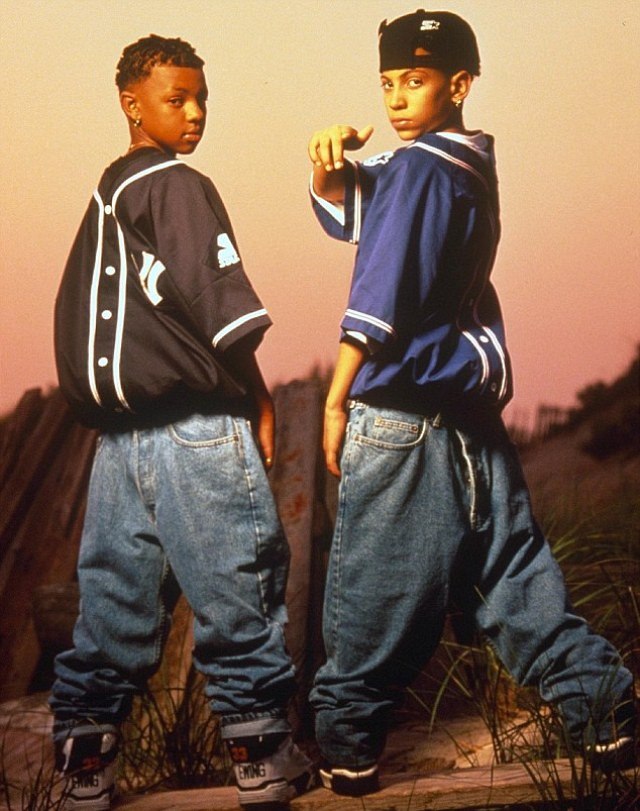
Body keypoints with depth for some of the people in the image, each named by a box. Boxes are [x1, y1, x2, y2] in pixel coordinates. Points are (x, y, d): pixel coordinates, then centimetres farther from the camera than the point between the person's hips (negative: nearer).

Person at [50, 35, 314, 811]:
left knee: (114, 600, 10)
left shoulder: (103, 197, 17)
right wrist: (260, 400, -1)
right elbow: (223, 313, -13)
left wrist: (106, 406, 18)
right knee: (237, 588, 2)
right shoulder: (180, 187, -7)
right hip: (194, 423, -7)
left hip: (115, 423, 7)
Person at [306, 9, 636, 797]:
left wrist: (336, 401, -9)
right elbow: (345, 214, 17)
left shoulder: (414, 169, -11)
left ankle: (347, 743, 9)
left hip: (400, 409, -8)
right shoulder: (471, 168, 15)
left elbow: (377, 297, -15)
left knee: (370, 586, 0)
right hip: (470, 406, 8)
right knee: (510, 564, 13)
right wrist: (330, 162, -3)